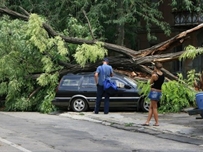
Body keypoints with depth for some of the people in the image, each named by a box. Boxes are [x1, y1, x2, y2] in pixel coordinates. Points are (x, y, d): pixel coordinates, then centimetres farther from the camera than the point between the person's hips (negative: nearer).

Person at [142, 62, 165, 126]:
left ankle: (157, 122, 4)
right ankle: (147, 122, 12)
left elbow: (151, 82, -3)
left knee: (154, 108, 1)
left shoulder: (154, 75, -17)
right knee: (151, 107, 12)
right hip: (159, 91, 8)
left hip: (154, 91, -8)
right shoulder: (162, 75, 6)